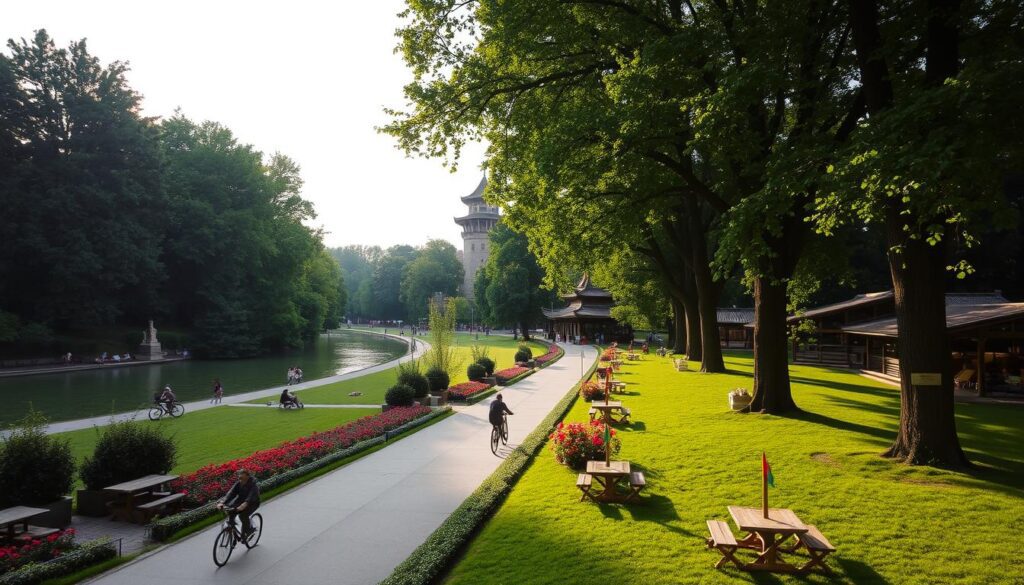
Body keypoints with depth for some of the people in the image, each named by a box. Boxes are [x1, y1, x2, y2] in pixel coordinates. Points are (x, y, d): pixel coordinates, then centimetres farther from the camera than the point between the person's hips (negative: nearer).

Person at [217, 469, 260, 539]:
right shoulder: (238, 483, -14)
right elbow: (231, 493, -26)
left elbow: (251, 497, -42)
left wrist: (244, 505, -60)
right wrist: (222, 502, -42)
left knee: (243, 515, -29)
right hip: (241, 500, 5)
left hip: (253, 503, -5)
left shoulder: (253, 485, -28)